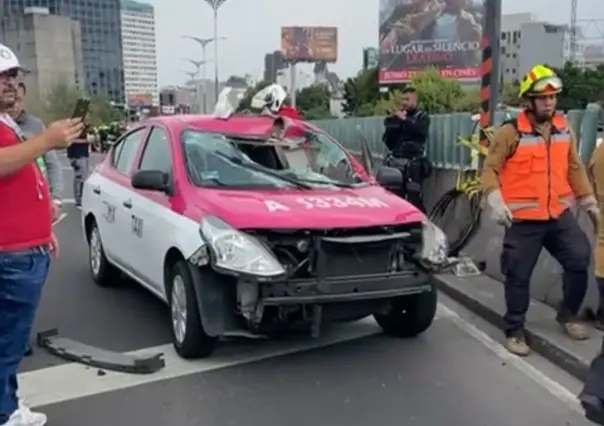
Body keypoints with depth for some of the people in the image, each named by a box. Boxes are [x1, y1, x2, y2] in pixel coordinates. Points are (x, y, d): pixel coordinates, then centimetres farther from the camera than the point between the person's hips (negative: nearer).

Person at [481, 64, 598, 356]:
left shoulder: (563, 129, 9)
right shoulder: (510, 132, -8)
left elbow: (574, 168, 16)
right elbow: (490, 169, -8)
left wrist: (589, 202, 16)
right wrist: (496, 201, -21)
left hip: (560, 214, 5)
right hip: (523, 218, -4)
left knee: (580, 260, 0)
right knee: (518, 276, 2)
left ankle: (568, 314, 25)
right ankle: (515, 331, 17)